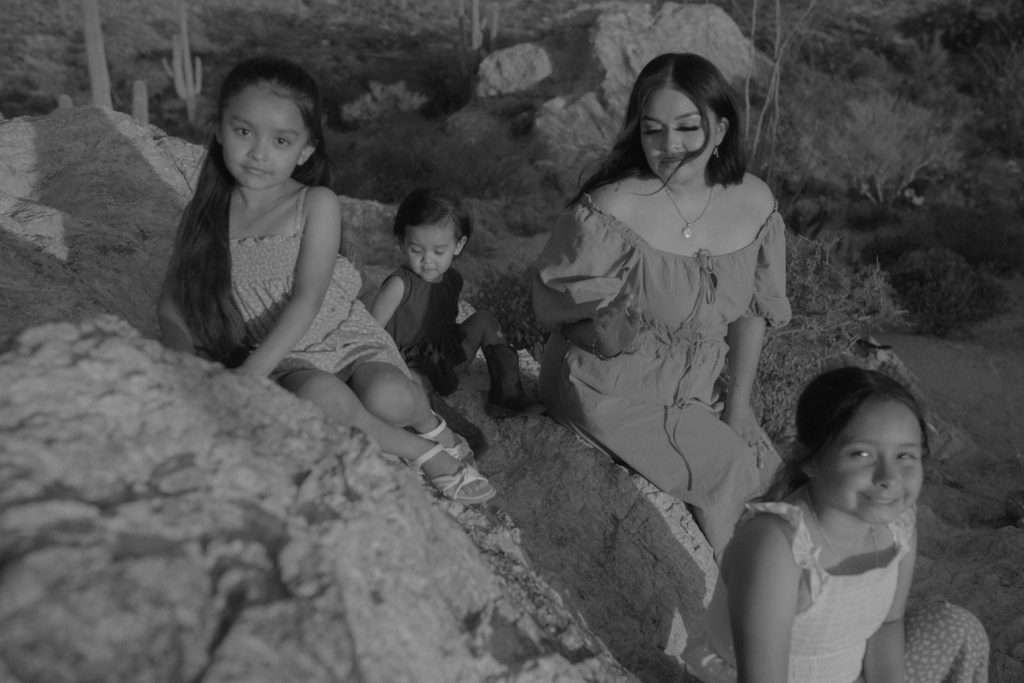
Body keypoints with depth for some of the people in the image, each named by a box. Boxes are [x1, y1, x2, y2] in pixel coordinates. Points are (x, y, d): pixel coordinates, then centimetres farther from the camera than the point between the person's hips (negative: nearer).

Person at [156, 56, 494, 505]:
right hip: (282, 361, 1)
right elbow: (171, 307, 2)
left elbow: (306, 301, -19)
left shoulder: (317, 204, -10)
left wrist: (249, 375, -29)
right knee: (320, 396, -34)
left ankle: (428, 422, 8)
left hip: (343, 334, -1)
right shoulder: (204, 215, -2)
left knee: (389, 398, -31)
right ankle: (423, 454, -9)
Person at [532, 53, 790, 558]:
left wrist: (738, 404, 4)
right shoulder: (610, 212, -23)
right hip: (610, 393, -6)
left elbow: (752, 310, 6)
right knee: (730, 472, -11)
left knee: (769, 471, 0)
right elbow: (545, 311, -10)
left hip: (696, 393, 6)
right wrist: (596, 299, -24)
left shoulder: (754, 204, -6)